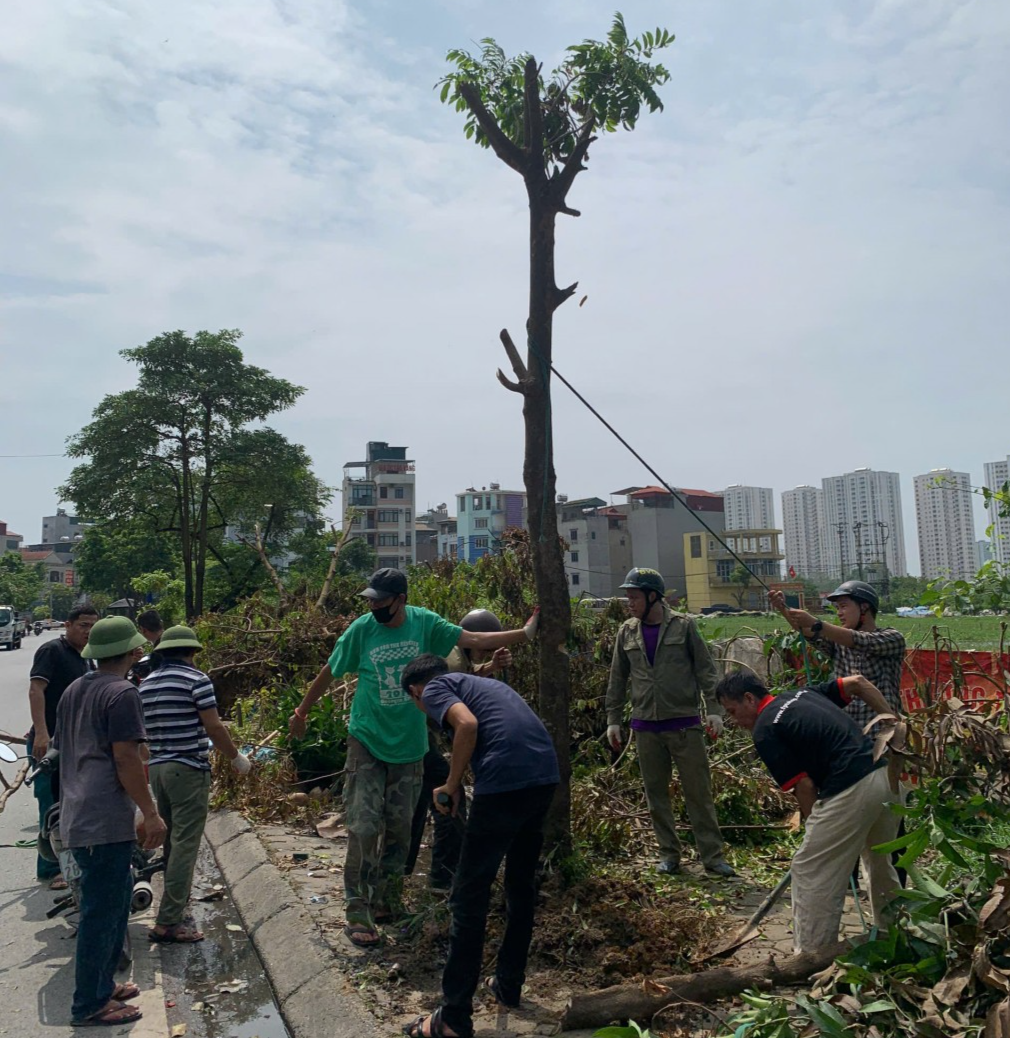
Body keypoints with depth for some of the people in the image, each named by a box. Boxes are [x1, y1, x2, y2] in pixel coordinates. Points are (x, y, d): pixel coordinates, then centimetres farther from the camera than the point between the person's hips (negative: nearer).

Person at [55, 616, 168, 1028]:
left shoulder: (74, 691, 12)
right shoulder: (121, 693, -16)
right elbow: (126, 759, -20)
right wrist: (151, 814, -13)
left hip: (78, 816, 9)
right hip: (106, 823, -9)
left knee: (115, 899, 21)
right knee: (102, 911, 3)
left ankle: (101, 984, 31)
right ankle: (90, 1005, 14)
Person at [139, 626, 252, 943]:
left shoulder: (146, 683, 10)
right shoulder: (196, 679, -11)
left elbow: (144, 730, 16)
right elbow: (213, 727, -14)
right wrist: (236, 757, -2)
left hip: (157, 768, 8)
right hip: (189, 769, -7)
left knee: (172, 841, 19)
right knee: (185, 844, -3)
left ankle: (176, 905, 30)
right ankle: (167, 923, -3)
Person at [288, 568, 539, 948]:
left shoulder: (425, 623, -8)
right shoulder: (362, 629, -11)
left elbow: (473, 639, -8)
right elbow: (329, 672, 1)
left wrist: (524, 633, -14)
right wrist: (301, 713, 11)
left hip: (409, 745, 2)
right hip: (367, 742, -2)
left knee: (399, 829, 12)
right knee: (364, 827, -5)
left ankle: (385, 902, 29)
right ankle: (357, 913, 7)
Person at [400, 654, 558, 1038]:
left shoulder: (434, 689, 9)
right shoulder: (483, 682, 31)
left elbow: (468, 725, -11)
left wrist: (452, 786, 1)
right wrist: (459, 784, 26)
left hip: (506, 782, -8)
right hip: (546, 776, 8)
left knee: (469, 897, 5)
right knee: (522, 885, 23)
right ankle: (508, 986, 37)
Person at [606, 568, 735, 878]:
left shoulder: (683, 626, -3)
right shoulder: (627, 632, 6)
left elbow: (705, 670, -2)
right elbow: (617, 679, 9)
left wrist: (714, 710, -9)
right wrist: (613, 720, 8)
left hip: (684, 724, -3)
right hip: (646, 727, 3)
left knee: (699, 793, 3)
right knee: (656, 794, 10)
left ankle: (712, 856, 13)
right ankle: (669, 854, 23)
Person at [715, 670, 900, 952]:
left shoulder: (764, 732, -4)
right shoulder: (801, 694, 18)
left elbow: (805, 787, -6)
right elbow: (858, 683, 15)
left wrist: (816, 829, 8)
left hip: (850, 791, -9)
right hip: (887, 774, 9)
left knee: (810, 871, 4)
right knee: (880, 864, 28)